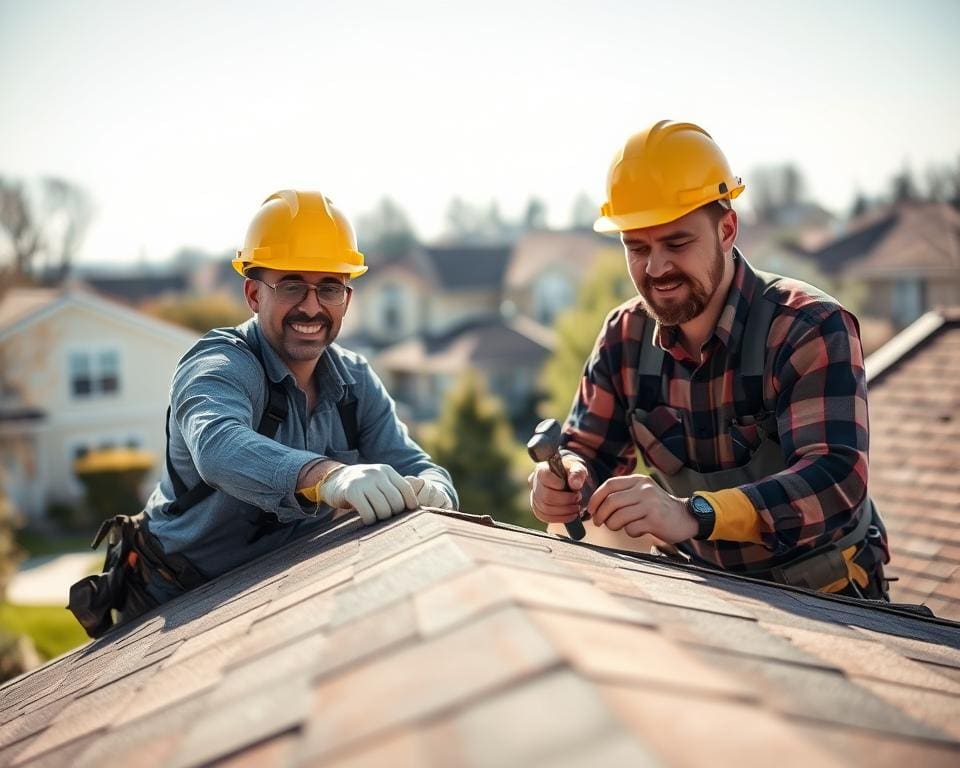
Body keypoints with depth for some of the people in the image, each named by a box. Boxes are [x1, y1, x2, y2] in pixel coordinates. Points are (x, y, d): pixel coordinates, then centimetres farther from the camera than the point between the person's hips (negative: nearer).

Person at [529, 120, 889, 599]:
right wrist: (564, 482, -23)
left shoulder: (811, 329, -18)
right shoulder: (625, 335, -1)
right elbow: (590, 451, 3)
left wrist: (691, 514, -46)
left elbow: (837, 479, -31)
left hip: (826, 598, -4)